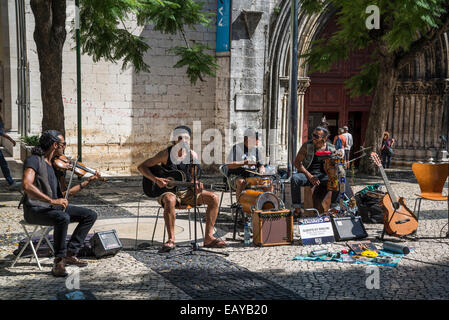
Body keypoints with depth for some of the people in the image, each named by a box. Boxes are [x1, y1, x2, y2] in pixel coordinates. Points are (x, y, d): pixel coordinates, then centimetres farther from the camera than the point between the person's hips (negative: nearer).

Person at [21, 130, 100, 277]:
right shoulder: (34, 160, -11)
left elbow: (64, 193, 18)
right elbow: (26, 185, -29)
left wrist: (87, 182, 16)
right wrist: (52, 200, -35)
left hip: (54, 207, 8)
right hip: (36, 209, -8)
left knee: (90, 215, -2)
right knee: (63, 218, -37)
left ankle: (70, 253, -2)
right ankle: (59, 261, -21)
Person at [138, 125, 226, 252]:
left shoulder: (192, 155, 3)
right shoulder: (167, 154, -9)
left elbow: (192, 178, 9)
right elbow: (141, 167, -7)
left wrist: (196, 186, -16)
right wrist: (156, 180, -21)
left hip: (186, 191, 5)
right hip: (168, 191, -4)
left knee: (213, 198, -14)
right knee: (170, 200, -41)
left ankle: (208, 238, -14)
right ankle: (171, 240, -32)